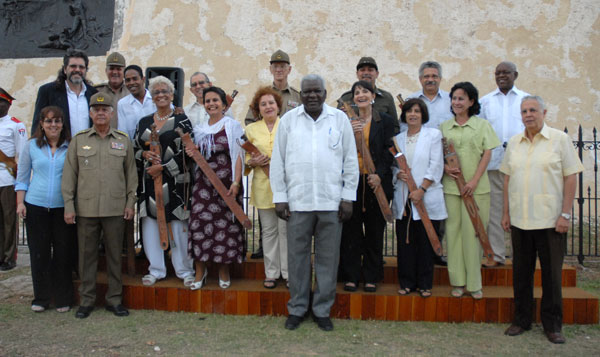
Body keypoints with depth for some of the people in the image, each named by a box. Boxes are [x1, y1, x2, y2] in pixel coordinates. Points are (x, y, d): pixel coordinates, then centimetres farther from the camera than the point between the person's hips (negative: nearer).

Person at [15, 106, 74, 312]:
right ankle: (41, 299, 19)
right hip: (35, 207, 1)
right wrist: (20, 203, 1)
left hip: (63, 208, -1)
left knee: (63, 253, 3)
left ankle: (63, 299, 15)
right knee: (39, 253, 7)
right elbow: (22, 177, 9)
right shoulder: (31, 146, 5)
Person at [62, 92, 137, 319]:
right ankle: (86, 300, 19)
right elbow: (69, 175, 4)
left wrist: (130, 202, 3)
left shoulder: (123, 141, 7)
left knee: (114, 255, 7)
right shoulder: (78, 140, 5)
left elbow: (131, 174, 9)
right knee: (87, 255, 7)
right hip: (86, 209, 0)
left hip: (115, 209, 0)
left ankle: (114, 299, 19)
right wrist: (69, 205, -1)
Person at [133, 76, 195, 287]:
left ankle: (185, 270, 10)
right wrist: (144, 154, -7)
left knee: (178, 225, -3)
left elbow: (186, 151, -7)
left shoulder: (181, 121, 1)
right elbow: (134, 149, 16)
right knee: (150, 223, 5)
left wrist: (162, 167, -12)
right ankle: (156, 270, 17)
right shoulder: (143, 123, 14)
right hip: (148, 181, 4)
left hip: (174, 180, -4)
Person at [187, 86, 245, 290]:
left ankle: (224, 272, 14)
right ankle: (200, 271, 9)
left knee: (225, 224, -1)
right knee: (200, 223, -3)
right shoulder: (200, 130, 15)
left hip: (226, 182, -4)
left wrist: (236, 182, -14)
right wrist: (192, 153, -1)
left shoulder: (232, 126, 1)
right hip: (204, 182, 4)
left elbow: (238, 156, -5)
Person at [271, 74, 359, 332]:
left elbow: (350, 160, 7)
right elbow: (277, 161, 6)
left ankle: (322, 310, 20)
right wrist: (279, 197, 1)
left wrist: (348, 197, 2)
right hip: (297, 201, 0)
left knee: (328, 258, 6)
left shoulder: (340, 119, 7)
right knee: (297, 256, 6)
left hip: (331, 201, 0)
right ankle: (297, 308, 21)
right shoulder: (288, 120, 7)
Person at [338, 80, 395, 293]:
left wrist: (379, 174, -14)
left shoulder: (386, 121, 5)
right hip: (351, 181, 1)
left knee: (374, 231, 6)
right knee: (351, 230, 4)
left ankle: (371, 277, 16)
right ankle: (350, 276, 14)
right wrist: (349, 133, -14)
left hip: (376, 182, -1)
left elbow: (389, 152, 0)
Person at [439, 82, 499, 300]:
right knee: (453, 230, 1)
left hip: (476, 187, -2)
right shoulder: (444, 127, 12)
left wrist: (474, 180, -10)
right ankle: (458, 281, 9)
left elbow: (487, 154, 1)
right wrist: (445, 167, -8)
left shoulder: (482, 125, 6)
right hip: (451, 186, 2)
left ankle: (474, 283, 6)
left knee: (472, 232, -3)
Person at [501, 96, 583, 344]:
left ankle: (552, 324, 17)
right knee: (521, 272, 11)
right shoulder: (514, 143, 10)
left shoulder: (560, 139, -2)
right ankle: (522, 319, 23)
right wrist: (506, 212, 9)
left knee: (552, 273, 4)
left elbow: (571, 177, -4)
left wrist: (565, 214, -10)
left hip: (550, 220, -3)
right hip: (519, 220, 4)